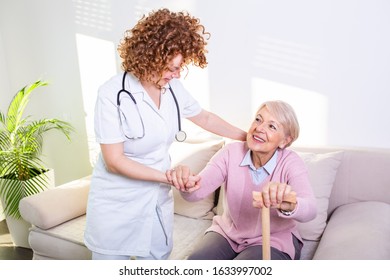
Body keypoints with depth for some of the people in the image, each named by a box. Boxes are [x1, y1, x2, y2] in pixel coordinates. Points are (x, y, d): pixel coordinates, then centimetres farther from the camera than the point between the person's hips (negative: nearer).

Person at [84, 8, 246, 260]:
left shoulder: (173, 88, -5)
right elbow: (114, 161, -19)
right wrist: (168, 176, -20)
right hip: (117, 205, -4)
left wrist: (247, 137, 17)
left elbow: (205, 118, 12)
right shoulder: (113, 94, -20)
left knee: (158, 257, 14)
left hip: (159, 201, 5)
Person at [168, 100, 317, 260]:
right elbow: (199, 191, -22)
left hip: (273, 240, -2)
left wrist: (288, 205, -58)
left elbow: (310, 210, -34)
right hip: (228, 232, 2)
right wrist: (188, 185, -47)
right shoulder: (231, 152, -11)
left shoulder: (291, 163, -17)